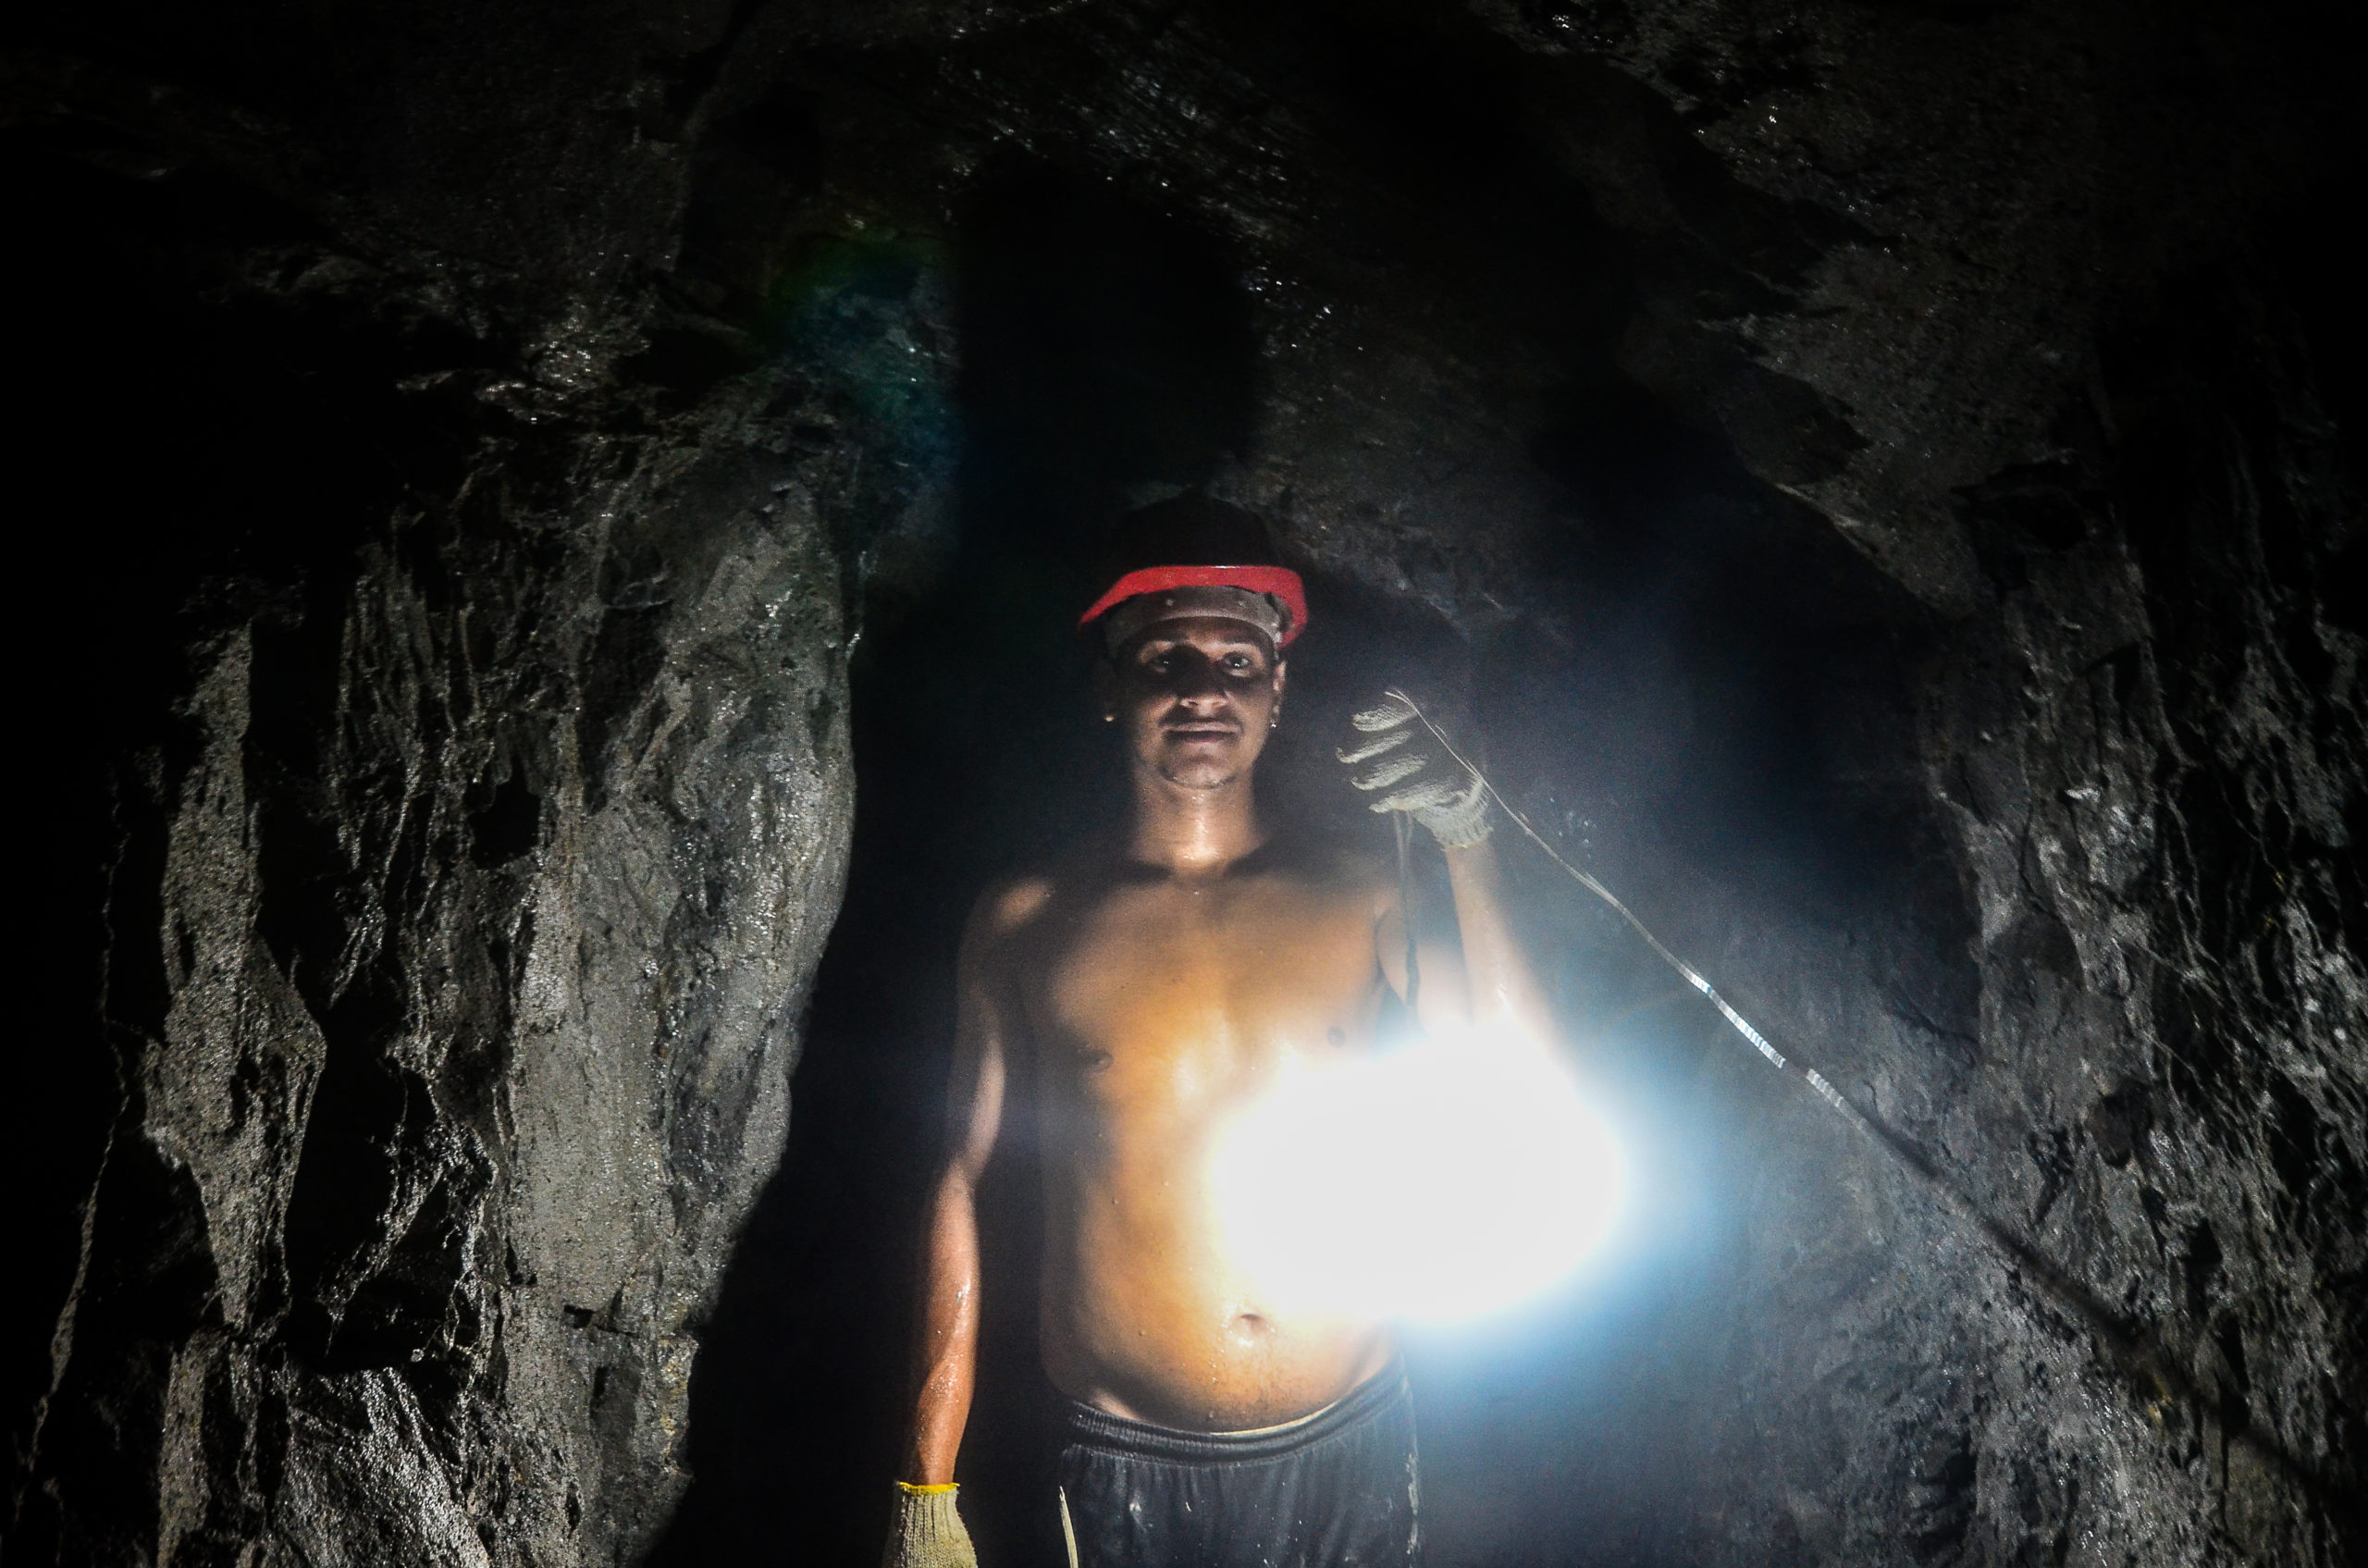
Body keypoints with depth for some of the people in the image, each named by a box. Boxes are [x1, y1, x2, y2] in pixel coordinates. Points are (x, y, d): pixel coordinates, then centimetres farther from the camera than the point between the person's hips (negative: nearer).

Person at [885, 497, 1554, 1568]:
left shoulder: (1358, 899, 1)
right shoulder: (1023, 925, -1)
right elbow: (960, 1187, 2)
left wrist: (1467, 848, -16)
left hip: (1349, 1452, 1)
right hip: (1126, 1474, -1)